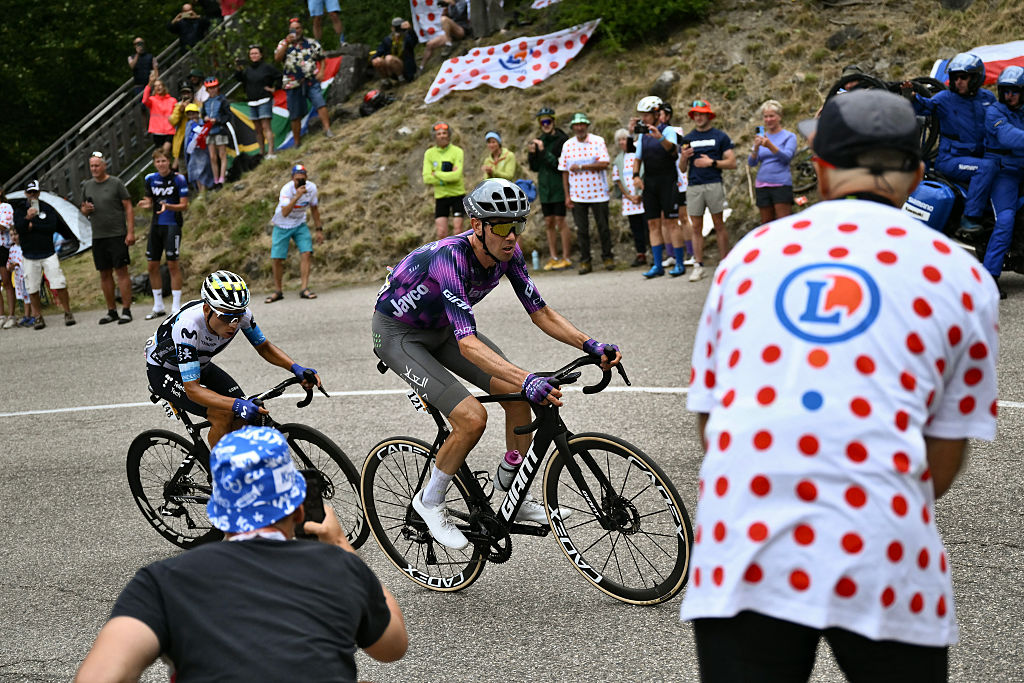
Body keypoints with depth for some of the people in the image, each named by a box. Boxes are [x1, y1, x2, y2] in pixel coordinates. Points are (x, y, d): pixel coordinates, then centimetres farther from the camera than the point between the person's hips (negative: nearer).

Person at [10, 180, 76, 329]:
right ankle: (37, 317, 12)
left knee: (59, 285, -10)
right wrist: (27, 218, -28)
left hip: (48, 254, -1)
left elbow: (53, 226, -5)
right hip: (29, 257, 1)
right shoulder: (20, 210, 5)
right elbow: (19, 229, -14)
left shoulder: (47, 209, 4)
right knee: (32, 289, 1)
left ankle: (67, 313, 0)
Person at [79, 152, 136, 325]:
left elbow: (128, 208, -4)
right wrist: (86, 209, -6)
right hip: (98, 237, 5)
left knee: (121, 271, -6)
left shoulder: (116, 183, -2)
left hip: (117, 235, -5)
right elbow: (82, 209, 20)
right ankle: (111, 311, 16)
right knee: (105, 274, 8)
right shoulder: (86, 186, 12)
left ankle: (126, 310, -3)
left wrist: (131, 232, -12)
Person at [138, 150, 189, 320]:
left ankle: (176, 307, 1)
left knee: (172, 265, -7)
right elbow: (150, 202, 15)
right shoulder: (150, 179, 8)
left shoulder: (178, 179, -8)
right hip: (156, 225, 6)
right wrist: (146, 204, -8)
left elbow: (184, 205, -9)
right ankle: (158, 307, 17)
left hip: (172, 225, -6)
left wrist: (168, 206, -26)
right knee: (152, 265, 5)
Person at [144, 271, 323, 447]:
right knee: (223, 415, -26)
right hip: (163, 372, -6)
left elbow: (264, 347, -6)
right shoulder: (188, 326, -41)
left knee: (245, 415, -10)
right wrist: (236, 405, -53)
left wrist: (295, 367, -24)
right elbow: (192, 389, -40)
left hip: (199, 365, 6)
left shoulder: (240, 313, -24)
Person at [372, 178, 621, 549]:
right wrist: (527, 379, -56)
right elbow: (467, 343, -45)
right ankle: (430, 501, 3)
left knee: (518, 397, -5)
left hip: (440, 328, 7)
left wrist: (591, 345, -24)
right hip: (398, 333, -7)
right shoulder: (450, 257, -37)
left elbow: (541, 312, -9)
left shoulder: (508, 252, -15)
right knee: (472, 418, -22)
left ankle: (518, 500, 12)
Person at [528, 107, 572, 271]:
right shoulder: (538, 141, 10)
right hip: (544, 188, 6)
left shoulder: (562, 140, -9)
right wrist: (532, 154, -6)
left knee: (561, 222, -5)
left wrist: (544, 151, -22)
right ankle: (553, 257, 14)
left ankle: (567, 258, 0)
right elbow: (535, 168, 12)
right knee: (549, 223, 8)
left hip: (559, 187, -6)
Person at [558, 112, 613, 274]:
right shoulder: (567, 145, 6)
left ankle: (608, 258, 17)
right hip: (577, 195, 2)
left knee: (603, 227, 4)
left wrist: (581, 166, -14)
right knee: (581, 230, 3)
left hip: (598, 193, -2)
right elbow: (564, 171, 7)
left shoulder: (598, 141, -1)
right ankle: (585, 261, 11)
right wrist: (567, 196, 2)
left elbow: (604, 164, -12)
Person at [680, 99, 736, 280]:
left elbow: (732, 162, 1)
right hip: (693, 187, 3)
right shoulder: (687, 139, 15)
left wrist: (712, 163, -10)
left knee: (719, 225, -1)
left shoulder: (720, 137, 6)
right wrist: (683, 158, -5)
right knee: (696, 228, 2)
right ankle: (698, 266, 5)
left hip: (714, 185, -3)